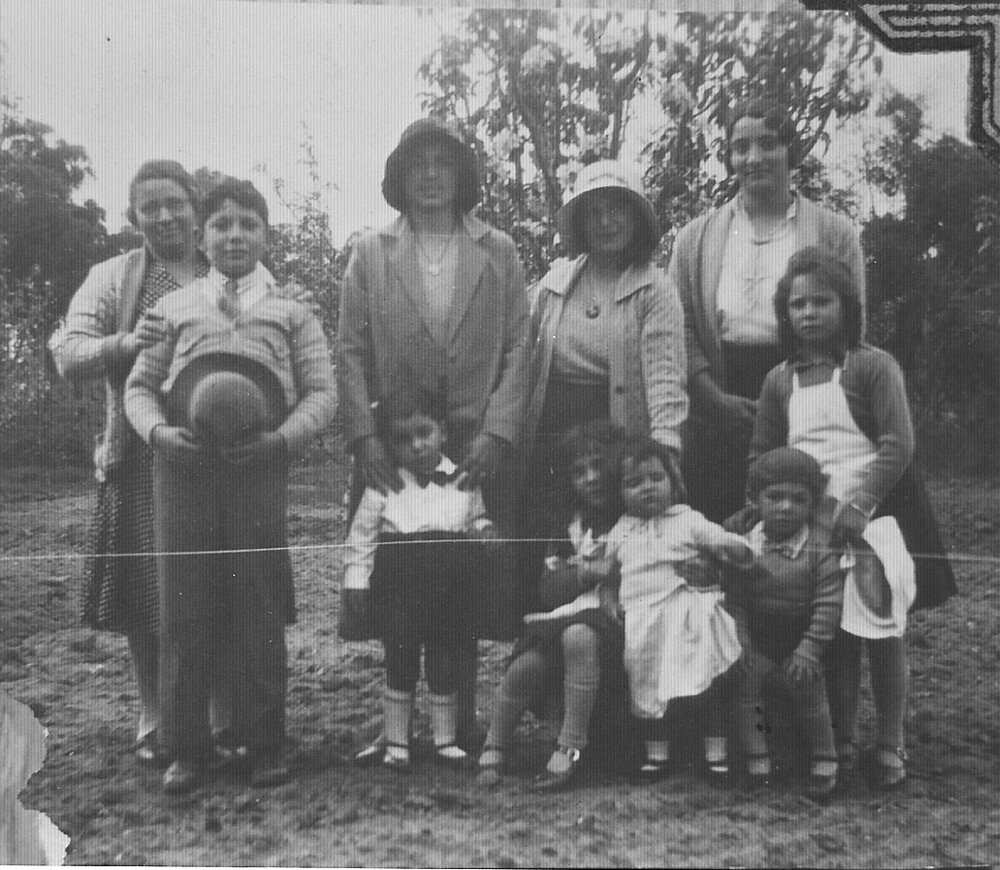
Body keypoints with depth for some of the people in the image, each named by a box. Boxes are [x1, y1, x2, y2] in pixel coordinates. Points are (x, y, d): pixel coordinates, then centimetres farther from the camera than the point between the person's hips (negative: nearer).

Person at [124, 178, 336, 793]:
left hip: (259, 466, -1)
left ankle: (264, 744, 15)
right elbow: (140, 385, 14)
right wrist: (156, 430, -6)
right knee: (183, 607, 3)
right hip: (181, 465, 1)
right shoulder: (174, 308, 16)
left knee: (259, 609, 2)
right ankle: (186, 747, 15)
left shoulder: (292, 311, 12)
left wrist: (281, 438, -12)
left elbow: (321, 393, 5)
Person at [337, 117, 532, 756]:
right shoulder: (371, 253, 9)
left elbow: (518, 347, 2)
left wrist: (496, 432, -9)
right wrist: (365, 435, -9)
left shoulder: (498, 252, 9)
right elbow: (351, 352, 3)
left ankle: (463, 717, 18)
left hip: (478, 444, 0)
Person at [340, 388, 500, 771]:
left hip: (449, 594, 2)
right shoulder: (383, 487, -3)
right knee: (400, 665, 8)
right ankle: (396, 742, 22)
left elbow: (477, 520, 15)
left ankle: (445, 739, 26)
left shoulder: (464, 482, 3)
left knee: (445, 665, 11)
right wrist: (356, 581, -6)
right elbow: (361, 538, -1)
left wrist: (484, 529, -7)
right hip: (397, 593, -1)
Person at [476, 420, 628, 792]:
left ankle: (570, 748, -24)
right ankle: (493, 751, -1)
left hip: (613, 627, -3)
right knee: (526, 664, -26)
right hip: (562, 618, 3)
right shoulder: (569, 521, 15)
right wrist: (585, 570, -7)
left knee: (578, 635, -36)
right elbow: (547, 590, 9)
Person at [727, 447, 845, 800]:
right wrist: (740, 639, -12)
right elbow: (734, 598, -3)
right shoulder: (745, 544, -7)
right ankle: (756, 757, 12)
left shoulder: (820, 548, -13)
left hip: (799, 642, -2)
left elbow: (828, 603, -14)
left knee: (807, 685, -8)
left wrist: (809, 648, -18)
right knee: (745, 681, -4)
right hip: (756, 641, 2)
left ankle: (824, 760, 13)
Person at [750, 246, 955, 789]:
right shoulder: (779, 380, 9)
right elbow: (762, 455, 12)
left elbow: (898, 444, -13)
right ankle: (843, 740, 22)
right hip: (810, 521, 4)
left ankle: (890, 745, 15)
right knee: (834, 634, 9)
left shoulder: (872, 366, -5)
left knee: (882, 631, 1)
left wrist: (857, 504, -20)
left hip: (870, 515, -3)